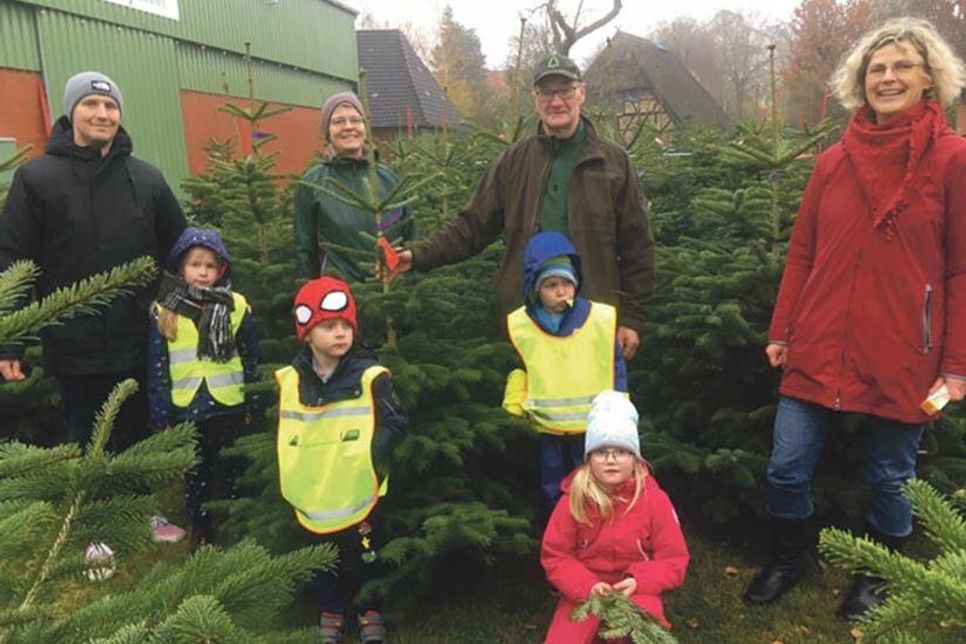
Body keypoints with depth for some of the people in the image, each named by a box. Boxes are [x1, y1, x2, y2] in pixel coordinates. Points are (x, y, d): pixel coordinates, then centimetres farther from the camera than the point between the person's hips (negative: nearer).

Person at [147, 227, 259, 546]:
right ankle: (201, 535, 26)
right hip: (187, 410, 1)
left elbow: (251, 359, 2)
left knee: (229, 472, 11)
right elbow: (157, 368, 1)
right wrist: (160, 416, -2)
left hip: (229, 408, -1)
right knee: (195, 474, 13)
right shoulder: (164, 312, -1)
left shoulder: (236, 307, -2)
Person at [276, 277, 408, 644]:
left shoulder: (370, 376, -13)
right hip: (313, 496, 3)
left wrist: (373, 453, -21)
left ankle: (371, 614, 35)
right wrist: (291, 475, 5)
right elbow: (284, 432, 10)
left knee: (365, 557, 14)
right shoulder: (291, 380, -1)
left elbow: (396, 424, -10)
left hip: (358, 493, -3)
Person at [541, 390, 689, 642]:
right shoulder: (573, 499, -6)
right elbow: (554, 556, -1)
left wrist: (639, 581, -19)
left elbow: (674, 559, -2)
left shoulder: (654, 499, -7)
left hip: (637, 593, -1)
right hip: (583, 593, 2)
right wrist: (587, 586, -17)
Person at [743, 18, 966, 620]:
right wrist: (782, 330, 7)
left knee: (891, 479, 13)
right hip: (820, 348, 3)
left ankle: (875, 580, 37)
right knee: (787, 469, 8)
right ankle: (787, 561, 34)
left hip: (903, 358, -2)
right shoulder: (834, 161, 6)